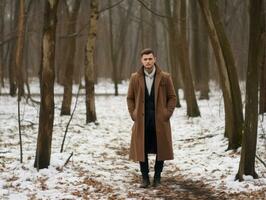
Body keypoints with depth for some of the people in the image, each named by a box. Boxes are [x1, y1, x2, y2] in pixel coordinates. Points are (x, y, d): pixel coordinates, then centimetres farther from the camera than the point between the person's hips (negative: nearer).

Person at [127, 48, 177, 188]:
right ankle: (145, 178, 15)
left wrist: (167, 114, -5)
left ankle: (157, 178, 19)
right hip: (141, 121, 1)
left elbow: (172, 97, 4)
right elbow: (130, 98, 10)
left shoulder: (165, 77, 0)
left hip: (160, 121, -1)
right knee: (142, 149, 3)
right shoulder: (135, 78, 3)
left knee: (161, 149, 4)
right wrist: (133, 114, 0)